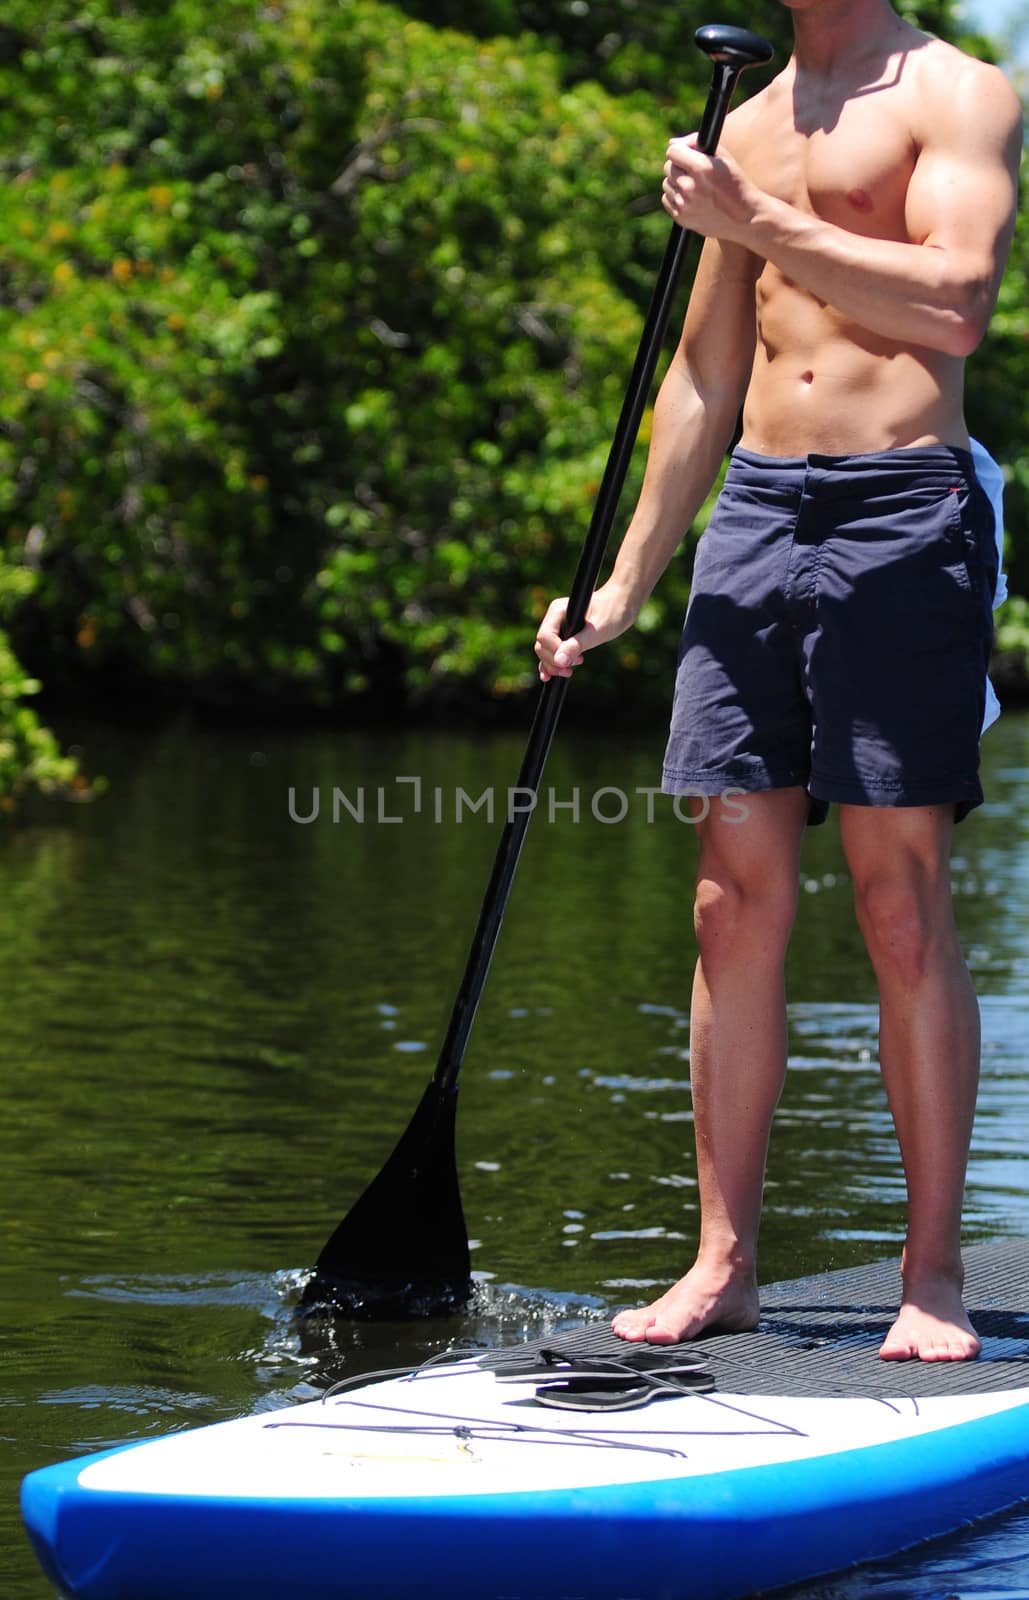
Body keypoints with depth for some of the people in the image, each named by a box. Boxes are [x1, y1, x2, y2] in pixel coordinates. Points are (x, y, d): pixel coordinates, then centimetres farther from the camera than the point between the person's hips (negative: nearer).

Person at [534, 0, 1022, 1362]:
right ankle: (724, 1261, 10)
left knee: (903, 906, -6)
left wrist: (758, 223, -14)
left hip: (901, 514, -6)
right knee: (735, 904, 4)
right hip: (753, 517, 6)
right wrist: (623, 587, 22)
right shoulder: (747, 131, 19)